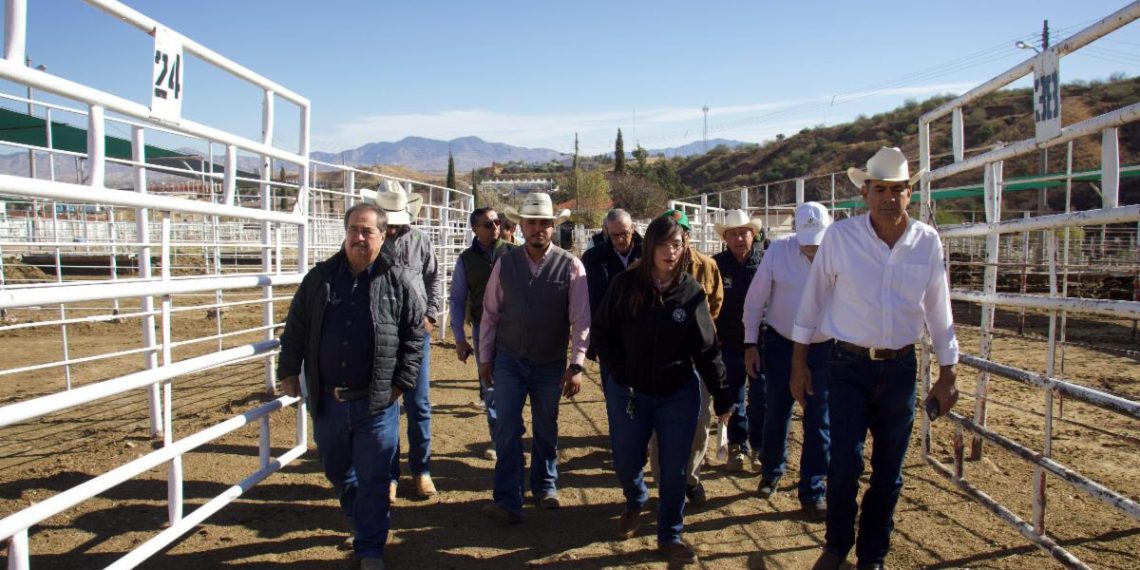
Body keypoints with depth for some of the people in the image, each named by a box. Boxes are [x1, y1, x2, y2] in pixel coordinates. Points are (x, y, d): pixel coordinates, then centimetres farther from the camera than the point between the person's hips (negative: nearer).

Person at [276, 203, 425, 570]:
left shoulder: (397, 281, -3)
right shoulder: (319, 277, 4)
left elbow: (414, 335, 0)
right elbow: (296, 329, 11)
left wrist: (402, 383, -4)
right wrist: (288, 371, 5)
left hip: (376, 404, -3)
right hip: (327, 402, 4)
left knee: (373, 481, 3)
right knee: (336, 472, 20)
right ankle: (359, 520, 47)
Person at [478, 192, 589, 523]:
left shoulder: (571, 266, -8)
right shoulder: (505, 264, -2)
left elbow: (581, 320, -9)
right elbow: (490, 313, 3)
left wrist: (576, 365, -14)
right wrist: (485, 358, 3)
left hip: (551, 364, 0)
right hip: (509, 360, 1)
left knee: (546, 430, 15)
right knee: (507, 430, -4)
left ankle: (545, 487, 35)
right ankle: (507, 502, 3)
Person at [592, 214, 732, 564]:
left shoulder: (691, 291, -8)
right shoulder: (625, 285, -9)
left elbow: (707, 348, -5)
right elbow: (601, 332, 0)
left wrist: (722, 398, -5)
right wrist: (619, 372, -9)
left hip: (679, 394, 0)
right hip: (628, 392, 0)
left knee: (674, 470, 5)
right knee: (626, 463, 12)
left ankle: (670, 536, 24)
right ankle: (635, 503, 46)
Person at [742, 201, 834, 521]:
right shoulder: (779, 250, -13)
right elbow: (755, 300, -5)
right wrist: (750, 344, -5)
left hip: (824, 349, 0)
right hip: (781, 344, 0)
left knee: (818, 422, 4)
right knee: (776, 413, 12)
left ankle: (813, 492, 17)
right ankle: (771, 472, 36)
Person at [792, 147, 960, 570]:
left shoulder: (927, 242, -2)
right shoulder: (839, 237, -9)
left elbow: (939, 312, 6)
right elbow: (813, 300, -2)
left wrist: (947, 376, 9)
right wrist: (799, 364, 0)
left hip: (901, 368, 2)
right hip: (849, 366, -2)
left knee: (889, 472, 11)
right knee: (845, 465, -3)